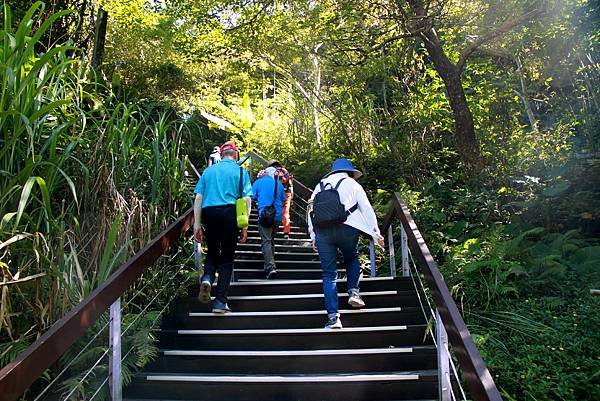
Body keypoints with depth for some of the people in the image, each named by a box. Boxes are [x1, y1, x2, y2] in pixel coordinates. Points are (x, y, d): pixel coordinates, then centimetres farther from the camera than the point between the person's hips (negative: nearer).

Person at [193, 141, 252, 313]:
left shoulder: (209, 170, 15)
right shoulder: (241, 171, 8)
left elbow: (198, 198, 9)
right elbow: (247, 200, -1)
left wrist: (197, 224, 9)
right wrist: (244, 227, 2)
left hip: (209, 214, 2)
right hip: (230, 213, -2)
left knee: (212, 251, 22)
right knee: (227, 257, 6)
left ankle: (207, 278, -7)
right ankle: (220, 302, 5)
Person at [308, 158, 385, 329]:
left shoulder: (320, 186, 24)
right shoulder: (352, 184, 17)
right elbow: (367, 209, 10)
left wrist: (313, 235, 17)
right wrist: (376, 233, 12)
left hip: (321, 230, 2)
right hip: (346, 228, -2)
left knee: (329, 274, 5)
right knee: (352, 259, 28)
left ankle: (333, 317, -1)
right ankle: (353, 291, 8)